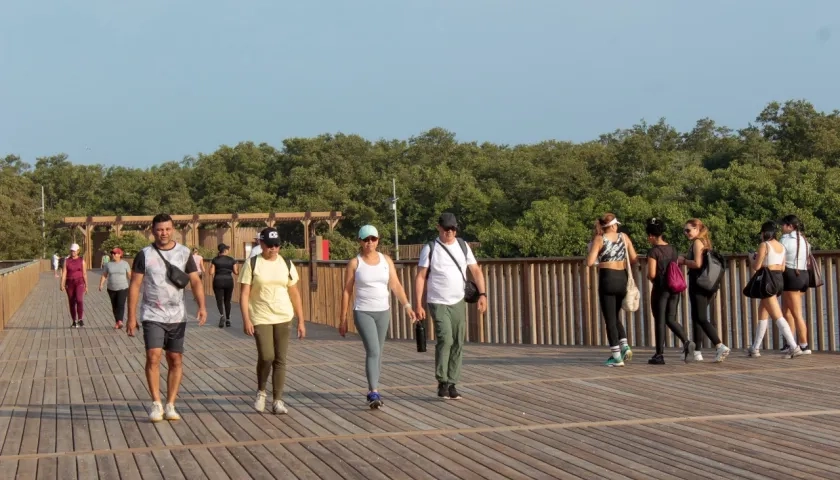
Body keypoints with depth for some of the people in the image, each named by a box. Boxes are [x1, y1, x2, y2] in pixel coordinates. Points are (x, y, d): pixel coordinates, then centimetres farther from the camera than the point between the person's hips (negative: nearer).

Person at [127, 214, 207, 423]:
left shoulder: (184, 253, 4)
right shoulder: (144, 255, -1)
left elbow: (195, 281, 1)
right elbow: (135, 286, -1)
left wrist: (201, 306, -15)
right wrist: (131, 317, -6)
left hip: (177, 316, 2)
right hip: (152, 316, -2)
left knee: (176, 360, 4)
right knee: (153, 357, -14)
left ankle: (170, 405, 13)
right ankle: (156, 404, -5)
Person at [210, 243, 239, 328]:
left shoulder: (215, 260, -3)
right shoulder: (231, 260, 0)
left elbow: (211, 273, -6)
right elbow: (236, 272, 1)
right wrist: (237, 267, 20)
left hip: (218, 281, -2)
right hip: (229, 281, 2)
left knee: (219, 300, 0)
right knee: (227, 301, 14)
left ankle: (222, 315, -27)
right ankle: (227, 319, 18)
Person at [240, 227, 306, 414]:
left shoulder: (286, 264, 6)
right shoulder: (252, 264, -2)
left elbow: (295, 294, 9)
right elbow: (244, 294, -4)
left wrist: (301, 321, 6)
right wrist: (246, 320, -13)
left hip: (283, 318, 3)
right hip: (260, 318, -3)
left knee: (280, 359, 2)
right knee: (266, 356, -14)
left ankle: (277, 400, 10)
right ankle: (261, 391, 12)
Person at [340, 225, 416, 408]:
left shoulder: (386, 260, 6)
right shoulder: (354, 263, -2)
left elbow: (396, 285, 2)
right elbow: (347, 292, 0)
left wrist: (407, 305, -12)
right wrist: (343, 319, -1)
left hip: (383, 312, 4)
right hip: (363, 312, -4)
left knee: (377, 352, 10)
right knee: (372, 351, -17)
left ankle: (372, 391, 22)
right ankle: (374, 393, -19)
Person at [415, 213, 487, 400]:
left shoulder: (463, 246, 8)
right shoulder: (430, 248, -4)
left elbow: (476, 270, 8)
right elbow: (420, 277, -5)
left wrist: (482, 294, -5)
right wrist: (418, 305, -11)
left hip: (458, 303, 4)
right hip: (438, 303, -4)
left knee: (458, 344, 3)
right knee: (445, 339, -18)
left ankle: (451, 384, 12)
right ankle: (442, 383, -7)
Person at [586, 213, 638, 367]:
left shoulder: (599, 239, -4)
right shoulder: (624, 237, 7)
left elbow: (590, 262, -11)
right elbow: (634, 260, 7)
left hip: (607, 279, -4)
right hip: (623, 279, 4)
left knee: (610, 319, 2)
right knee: (615, 317, 22)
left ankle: (616, 356, 1)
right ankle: (624, 346, 5)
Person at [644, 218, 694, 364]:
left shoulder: (653, 251, -12)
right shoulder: (673, 249, 9)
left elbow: (652, 274, -17)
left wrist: (650, 278, 3)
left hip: (660, 288, -6)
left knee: (659, 321, 1)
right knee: (671, 319, 12)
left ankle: (659, 355, 5)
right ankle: (686, 341, -10)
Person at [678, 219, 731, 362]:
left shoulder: (697, 242, -9)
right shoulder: (704, 242, 18)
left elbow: (697, 264, -19)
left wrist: (683, 261, -5)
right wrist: (684, 260, 11)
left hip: (698, 284, -9)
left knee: (701, 318, -10)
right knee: (697, 318, 13)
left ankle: (720, 346, -21)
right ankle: (697, 352, 16)